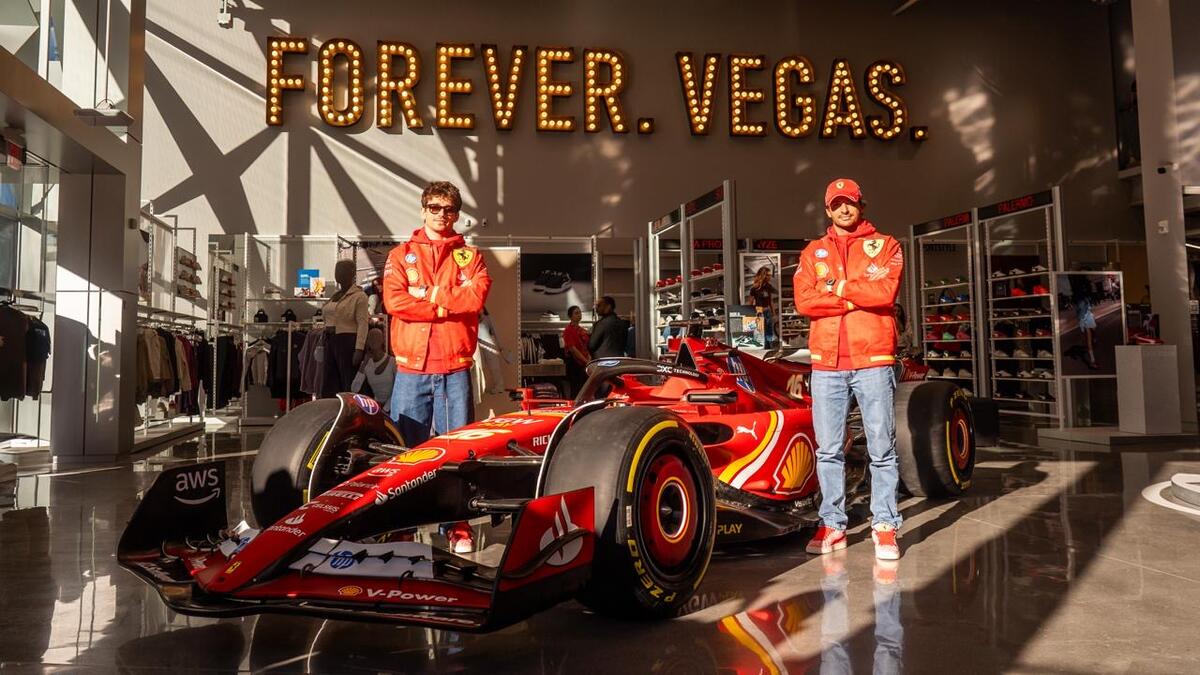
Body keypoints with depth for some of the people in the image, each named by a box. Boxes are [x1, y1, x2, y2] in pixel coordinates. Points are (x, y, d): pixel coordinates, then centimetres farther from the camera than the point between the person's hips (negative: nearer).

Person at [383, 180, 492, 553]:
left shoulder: (469, 256, 12)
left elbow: (476, 296, -8)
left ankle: (459, 528, 12)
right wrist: (446, 306, -8)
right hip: (411, 368, 0)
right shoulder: (401, 254, 11)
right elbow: (394, 301, -6)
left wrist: (427, 295, -5)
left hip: (455, 369, 0)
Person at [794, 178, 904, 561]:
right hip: (826, 364, 3)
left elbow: (885, 292, -9)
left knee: (882, 448, -2)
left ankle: (884, 525, 6)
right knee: (828, 450, 5)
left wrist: (836, 288, -2)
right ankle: (832, 525, 14)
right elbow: (804, 301, -1)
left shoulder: (885, 245, 10)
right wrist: (858, 296, -6)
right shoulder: (813, 252, 16)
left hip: (873, 361, -2)